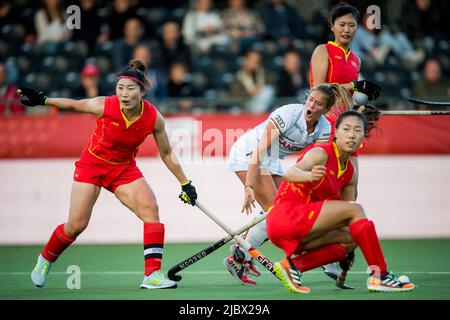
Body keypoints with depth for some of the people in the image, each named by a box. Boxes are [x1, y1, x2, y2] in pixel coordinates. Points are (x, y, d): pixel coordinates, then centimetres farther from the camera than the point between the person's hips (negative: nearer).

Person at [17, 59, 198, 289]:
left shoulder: (154, 118, -18)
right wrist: (42, 100, -12)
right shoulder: (104, 106, -24)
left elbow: (167, 154, -4)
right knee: (76, 225, -5)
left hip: (125, 169, 2)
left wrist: (185, 184, -1)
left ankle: (152, 275, -22)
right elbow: (73, 105, -4)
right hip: (92, 165, -2)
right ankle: (45, 260, 25)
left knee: (150, 209, -22)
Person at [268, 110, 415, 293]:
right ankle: (379, 276, -17)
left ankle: (292, 265, -7)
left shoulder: (350, 173, 13)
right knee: (355, 210, -15)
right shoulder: (321, 154, -12)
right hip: (285, 215, -9)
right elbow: (290, 173, -31)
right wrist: (309, 176, -54)